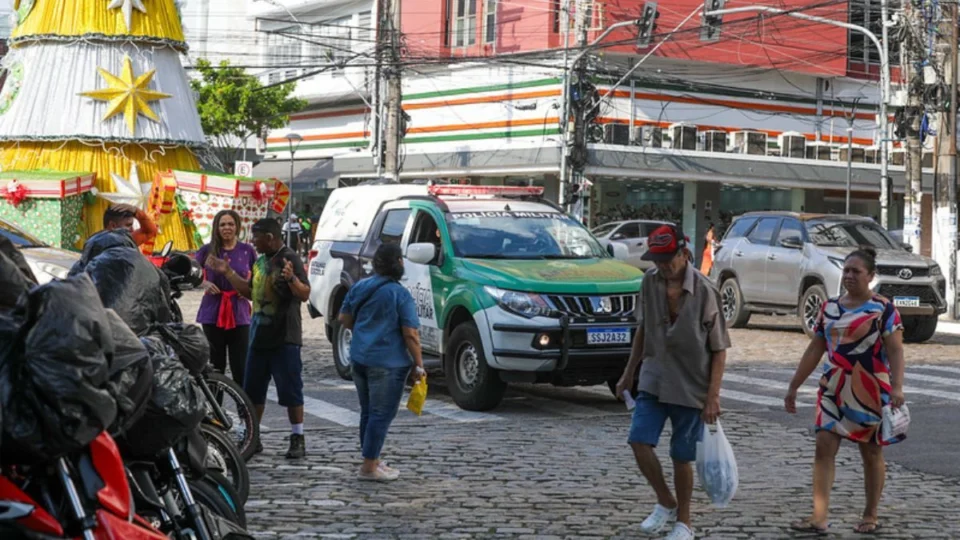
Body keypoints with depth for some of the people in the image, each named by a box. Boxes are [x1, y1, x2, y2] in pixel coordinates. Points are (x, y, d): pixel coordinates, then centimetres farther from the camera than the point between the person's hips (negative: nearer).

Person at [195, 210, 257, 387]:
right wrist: (204, 284, -11)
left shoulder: (247, 251, 2)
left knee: (240, 367, -4)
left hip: (239, 314, -1)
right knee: (215, 366, 7)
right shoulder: (207, 250, 2)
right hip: (213, 312, 1)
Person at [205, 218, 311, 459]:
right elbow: (250, 292, 25)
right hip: (259, 337, 8)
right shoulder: (260, 261, 15)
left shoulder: (289, 259, -11)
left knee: (290, 390, -4)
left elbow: (305, 295, -18)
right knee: (252, 390, 12)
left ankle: (297, 439, 3)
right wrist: (228, 273, 20)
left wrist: (292, 278, -37)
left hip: (284, 339, -8)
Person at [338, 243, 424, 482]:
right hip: (387, 363, -7)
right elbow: (410, 334, -14)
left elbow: (344, 319, 16)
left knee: (368, 412, 16)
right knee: (382, 414, -2)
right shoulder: (400, 295, -12)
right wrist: (418, 365, -7)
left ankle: (373, 460, 25)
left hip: (359, 358, 7)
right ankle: (369, 467, -2)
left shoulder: (359, 288, 7)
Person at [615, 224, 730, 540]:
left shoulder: (704, 292, -15)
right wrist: (630, 372, 15)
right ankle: (665, 503, 15)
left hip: (690, 386, -4)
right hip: (653, 380, 4)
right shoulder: (650, 282, -2)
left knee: (682, 457, 3)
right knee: (639, 442, -8)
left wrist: (713, 397, -14)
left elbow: (719, 349, -10)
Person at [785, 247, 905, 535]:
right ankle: (819, 517, -7)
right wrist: (794, 386, 11)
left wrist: (897, 387, -25)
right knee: (824, 447, -5)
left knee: (871, 453, 7)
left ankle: (871, 516, 20)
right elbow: (815, 350, 12)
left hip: (870, 392, -4)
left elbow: (895, 351, -12)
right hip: (833, 390, 4)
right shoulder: (829, 308, 8)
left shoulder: (883, 309, -5)